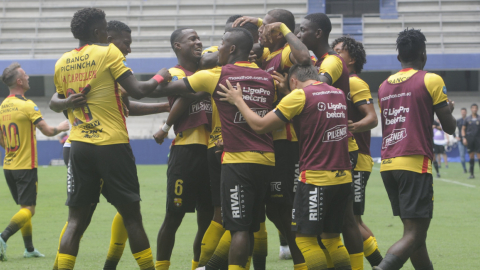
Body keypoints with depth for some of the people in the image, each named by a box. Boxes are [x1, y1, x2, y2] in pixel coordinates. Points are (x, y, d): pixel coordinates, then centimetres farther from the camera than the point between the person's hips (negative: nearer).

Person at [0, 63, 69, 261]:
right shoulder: (27, 106, -14)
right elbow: (47, 131, -14)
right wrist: (62, 127, 6)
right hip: (26, 166, -7)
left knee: (24, 207, 16)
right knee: (28, 210, -5)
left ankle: (29, 248, 19)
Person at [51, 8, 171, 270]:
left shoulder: (62, 63, 10)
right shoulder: (108, 52, -5)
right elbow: (137, 91, -9)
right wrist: (159, 77, 6)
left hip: (79, 146, 5)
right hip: (112, 144, -4)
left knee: (76, 220, 5)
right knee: (131, 216, 4)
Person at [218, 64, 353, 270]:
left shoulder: (300, 95, -7)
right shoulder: (338, 94, 13)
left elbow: (260, 125, -6)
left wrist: (237, 100, 8)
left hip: (316, 177, -7)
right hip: (343, 177, 7)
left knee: (305, 237, 1)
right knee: (331, 237, 16)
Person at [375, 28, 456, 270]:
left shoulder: (384, 86, 14)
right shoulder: (431, 80, -2)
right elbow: (449, 127, -1)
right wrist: (449, 110, 21)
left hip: (387, 165, 7)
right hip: (415, 163, -7)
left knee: (415, 230, 15)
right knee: (414, 234, -11)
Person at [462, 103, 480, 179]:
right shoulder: (467, 119, 8)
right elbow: (463, 129, 11)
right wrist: (464, 138, 0)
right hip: (469, 140, 1)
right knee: (471, 156, 3)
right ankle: (471, 174, 8)